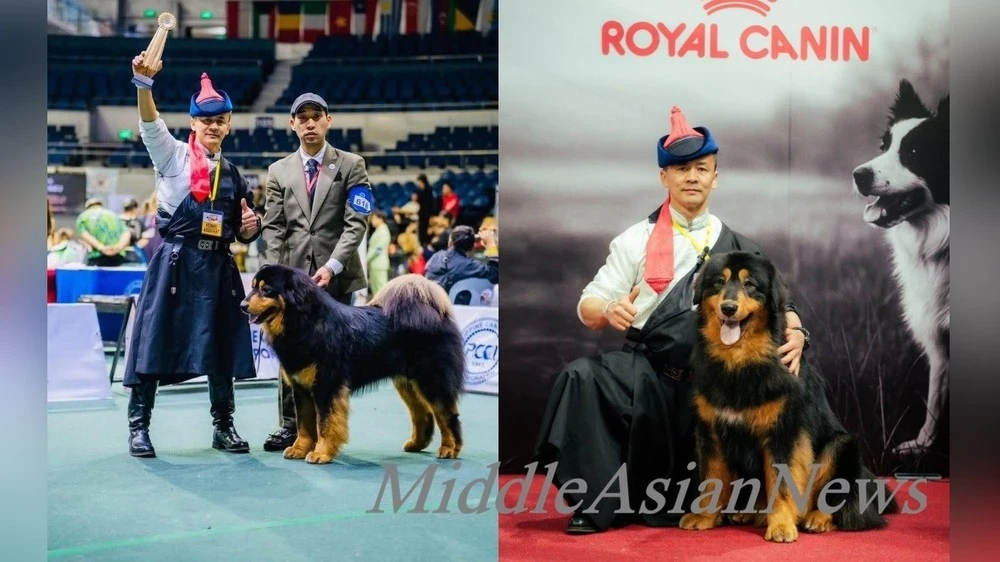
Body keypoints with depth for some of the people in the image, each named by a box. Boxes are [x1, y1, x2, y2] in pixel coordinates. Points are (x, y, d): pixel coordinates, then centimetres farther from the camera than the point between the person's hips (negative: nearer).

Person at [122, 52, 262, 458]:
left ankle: (223, 426, 20)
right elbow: (150, 124, -19)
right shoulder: (173, 155, 2)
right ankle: (138, 426, 7)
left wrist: (251, 226, -5)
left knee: (221, 346, 8)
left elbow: (243, 235, 19)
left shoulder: (233, 174, 14)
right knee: (156, 340, -3)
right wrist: (144, 81, -35)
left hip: (219, 267, 4)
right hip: (175, 262, -4)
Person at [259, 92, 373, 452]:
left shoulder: (351, 165, 3)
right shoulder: (278, 171, 12)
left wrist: (332, 266, -15)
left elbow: (357, 223, -5)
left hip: (335, 275, -2)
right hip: (292, 274, 2)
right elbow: (273, 229, 6)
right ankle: (290, 426, 13)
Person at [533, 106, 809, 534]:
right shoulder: (636, 239, 5)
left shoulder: (736, 246, 10)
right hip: (644, 371, -1)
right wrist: (608, 311, -23)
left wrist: (795, 331, -15)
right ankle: (596, 504, -22)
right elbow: (588, 306, 1)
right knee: (582, 377, -30)